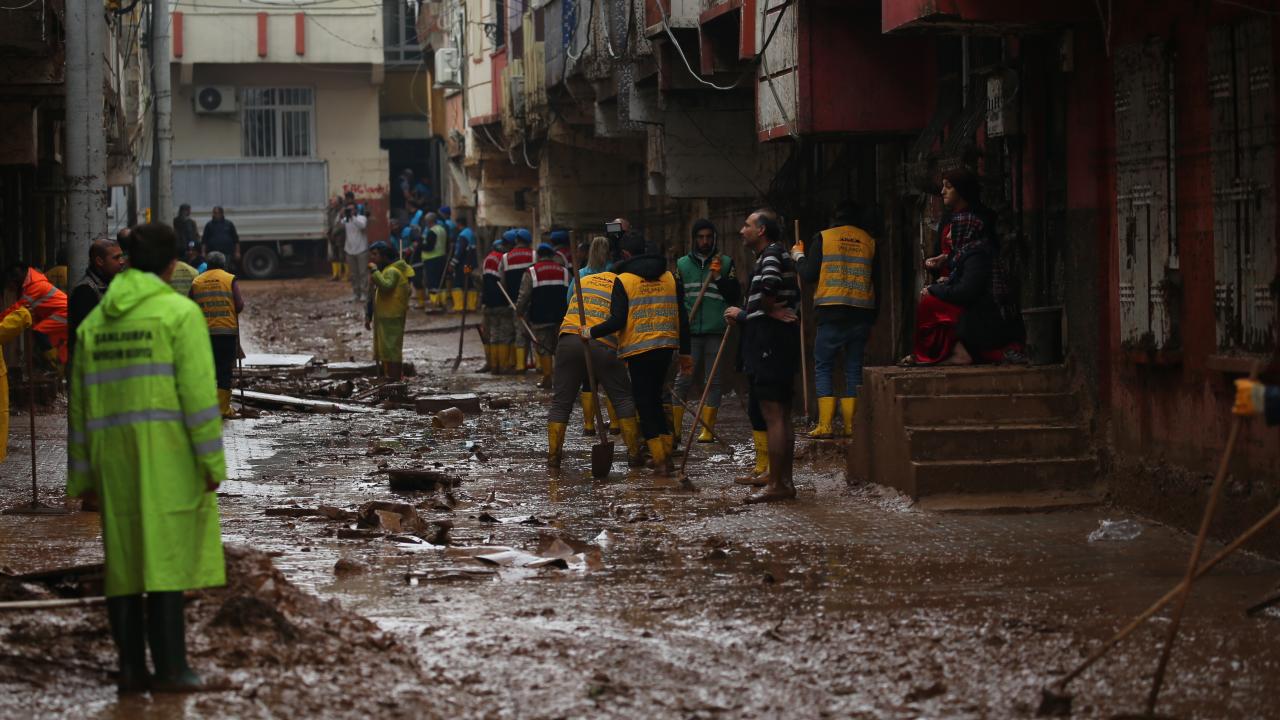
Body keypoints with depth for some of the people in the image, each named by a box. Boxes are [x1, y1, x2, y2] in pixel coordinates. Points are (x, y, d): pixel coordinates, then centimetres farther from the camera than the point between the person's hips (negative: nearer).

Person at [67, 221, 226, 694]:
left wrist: (82, 477, 15)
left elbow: (81, 405, 12)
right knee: (164, 557, -7)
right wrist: (213, 463, -12)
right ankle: (170, 669, -10)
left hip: (117, 459, 6)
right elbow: (197, 393, -13)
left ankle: (131, 669, 5)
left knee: (126, 561, 8)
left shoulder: (95, 322, 12)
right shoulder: (181, 312, -6)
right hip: (168, 455, -5)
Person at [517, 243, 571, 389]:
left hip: (540, 318, -3)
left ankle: (547, 378, 1)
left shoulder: (531, 272, -3)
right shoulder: (564, 271, 7)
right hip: (560, 317, 3)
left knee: (544, 349, 2)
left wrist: (519, 311, 11)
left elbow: (523, 296, -4)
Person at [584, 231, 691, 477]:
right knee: (655, 399, 20)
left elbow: (618, 321, -14)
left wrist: (591, 332, -1)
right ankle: (666, 451, 17)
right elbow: (682, 318, 9)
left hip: (638, 349, -5)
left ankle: (659, 459, -2)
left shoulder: (623, 281, -8)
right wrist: (685, 352, 15)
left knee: (644, 403, 3)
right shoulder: (669, 278, 8)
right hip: (666, 346, 5)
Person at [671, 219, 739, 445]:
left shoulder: (726, 263, 7)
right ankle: (673, 429, -1)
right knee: (682, 379, -3)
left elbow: (735, 296, 2)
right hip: (689, 331, 1)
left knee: (713, 380, 2)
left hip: (716, 332, -1)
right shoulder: (683, 264, 11)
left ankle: (708, 429, 6)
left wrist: (719, 277, -9)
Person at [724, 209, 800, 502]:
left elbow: (767, 287, -32)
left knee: (773, 415, -10)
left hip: (769, 343, -11)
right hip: (780, 343, 11)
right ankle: (785, 481, 17)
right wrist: (743, 315, 17)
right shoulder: (779, 255, 20)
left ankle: (776, 485, -10)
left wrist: (770, 310, -13)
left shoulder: (771, 254, -11)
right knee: (782, 416, 12)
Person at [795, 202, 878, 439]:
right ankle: (850, 424, 5)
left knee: (823, 367, 4)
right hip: (862, 313, 3)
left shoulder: (822, 238, 0)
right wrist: (871, 322, 18)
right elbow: (876, 281, 11)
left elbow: (808, 276, -3)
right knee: (854, 368, 9)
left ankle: (825, 424, -7)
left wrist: (799, 256, 17)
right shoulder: (869, 241, 9)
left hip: (832, 314, -3)